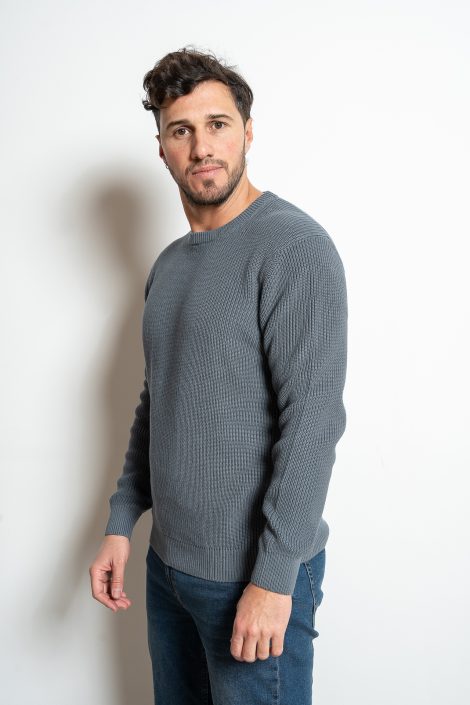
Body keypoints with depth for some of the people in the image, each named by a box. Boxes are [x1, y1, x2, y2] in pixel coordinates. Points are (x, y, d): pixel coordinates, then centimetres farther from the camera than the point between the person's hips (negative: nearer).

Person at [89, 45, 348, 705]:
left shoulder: (294, 246, -15)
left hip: (253, 576, -7)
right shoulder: (169, 265, 10)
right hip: (168, 562, 7)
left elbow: (313, 419, -21)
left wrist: (274, 577, -21)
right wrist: (121, 522, 10)